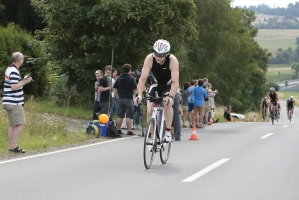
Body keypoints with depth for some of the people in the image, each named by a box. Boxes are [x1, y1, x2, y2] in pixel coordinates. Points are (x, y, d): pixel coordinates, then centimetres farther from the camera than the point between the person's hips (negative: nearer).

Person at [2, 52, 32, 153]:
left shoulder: (9, 69, 15)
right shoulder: (14, 71, -16)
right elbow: (14, 87, -23)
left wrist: (23, 80, 14)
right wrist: (24, 82, -14)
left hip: (8, 102, 10)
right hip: (14, 103, -10)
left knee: (13, 125, 12)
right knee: (21, 123, -8)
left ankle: (11, 146, 12)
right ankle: (13, 146, -10)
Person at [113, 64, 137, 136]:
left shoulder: (119, 78, 8)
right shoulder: (131, 78, -9)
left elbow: (114, 88, 8)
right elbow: (135, 88, -10)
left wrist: (117, 97, 13)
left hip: (120, 99, 5)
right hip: (128, 99, -5)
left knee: (120, 116, 11)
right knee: (128, 116, -5)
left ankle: (118, 130, 16)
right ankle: (129, 131, -7)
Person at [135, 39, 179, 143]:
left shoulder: (172, 60, -32)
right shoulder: (149, 58, -27)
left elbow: (175, 82, -36)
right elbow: (143, 78, -29)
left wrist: (171, 97, -51)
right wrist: (140, 94, -43)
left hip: (169, 85, -2)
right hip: (156, 84, 2)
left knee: (167, 103, -31)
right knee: (149, 110, -13)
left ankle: (168, 131, -17)